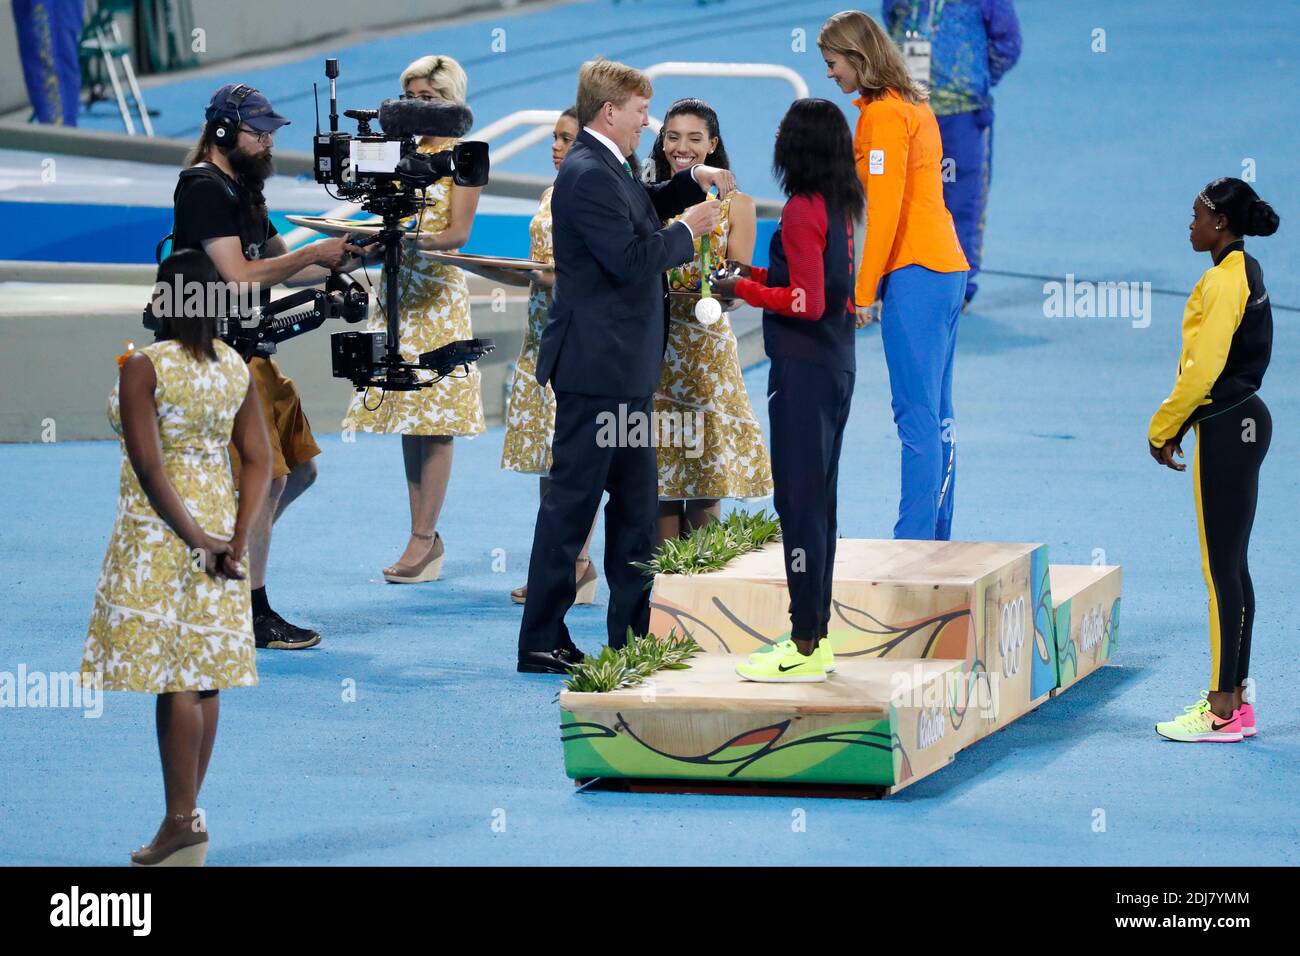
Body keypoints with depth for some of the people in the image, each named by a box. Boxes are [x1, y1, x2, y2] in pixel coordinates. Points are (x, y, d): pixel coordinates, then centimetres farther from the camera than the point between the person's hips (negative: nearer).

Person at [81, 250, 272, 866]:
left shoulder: (143, 367, -12)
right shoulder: (236, 367, 6)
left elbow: (148, 465, -18)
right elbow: (259, 461, 3)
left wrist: (195, 537, -13)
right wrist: (238, 539, -3)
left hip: (161, 528, -6)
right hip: (219, 515, 6)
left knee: (173, 678, -5)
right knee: (205, 674, 9)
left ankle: (181, 820, -6)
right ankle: (188, 811, 14)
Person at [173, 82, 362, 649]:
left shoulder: (241, 189, 18)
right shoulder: (205, 190, -14)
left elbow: (278, 263, 22)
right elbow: (240, 276, -22)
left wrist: (336, 264, 4)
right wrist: (313, 254, -16)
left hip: (251, 351, 10)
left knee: (299, 469, 12)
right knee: (266, 475, -11)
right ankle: (254, 616, -5)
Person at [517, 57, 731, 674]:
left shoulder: (606, 170, 14)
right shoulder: (587, 176, -18)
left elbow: (640, 207, 34)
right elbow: (630, 259, -23)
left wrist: (694, 182, 18)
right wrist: (687, 230, -8)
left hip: (623, 367, 11)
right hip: (595, 369, -11)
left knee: (635, 502, 14)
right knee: (571, 504, -6)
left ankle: (630, 635, 20)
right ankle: (540, 644, -2)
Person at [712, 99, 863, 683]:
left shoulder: (802, 209, -15)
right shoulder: (839, 207, 10)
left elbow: (808, 302, -20)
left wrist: (744, 290, -10)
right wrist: (757, 275, 14)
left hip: (802, 371, -9)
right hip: (834, 367, 9)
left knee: (799, 501, -7)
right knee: (817, 502, 14)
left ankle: (804, 647, -7)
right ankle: (815, 639, 19)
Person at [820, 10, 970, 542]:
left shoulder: (882, 114, -10)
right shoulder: (914, 107, 18)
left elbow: (885, 208, -16)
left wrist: (864, 292, -12)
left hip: (913, 275, -10)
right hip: (947, 270, 10)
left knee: (917, 414, -10)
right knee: (936, 415, 10)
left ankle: (914, 541, -12)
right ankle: (936, 539, 12)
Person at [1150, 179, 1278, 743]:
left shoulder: (1225, 280, -18)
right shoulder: (1243, 272, 13)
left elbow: (1203, 369, -20)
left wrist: (1163, 428, -9)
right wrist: (1179, 422, 15)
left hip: (1226, 432, -10)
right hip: (1242, 423, 10)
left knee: (1222, 569, -6)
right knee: (1231, 567, 13)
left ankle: (1222, 712, -4)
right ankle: (1234, 700, 18)